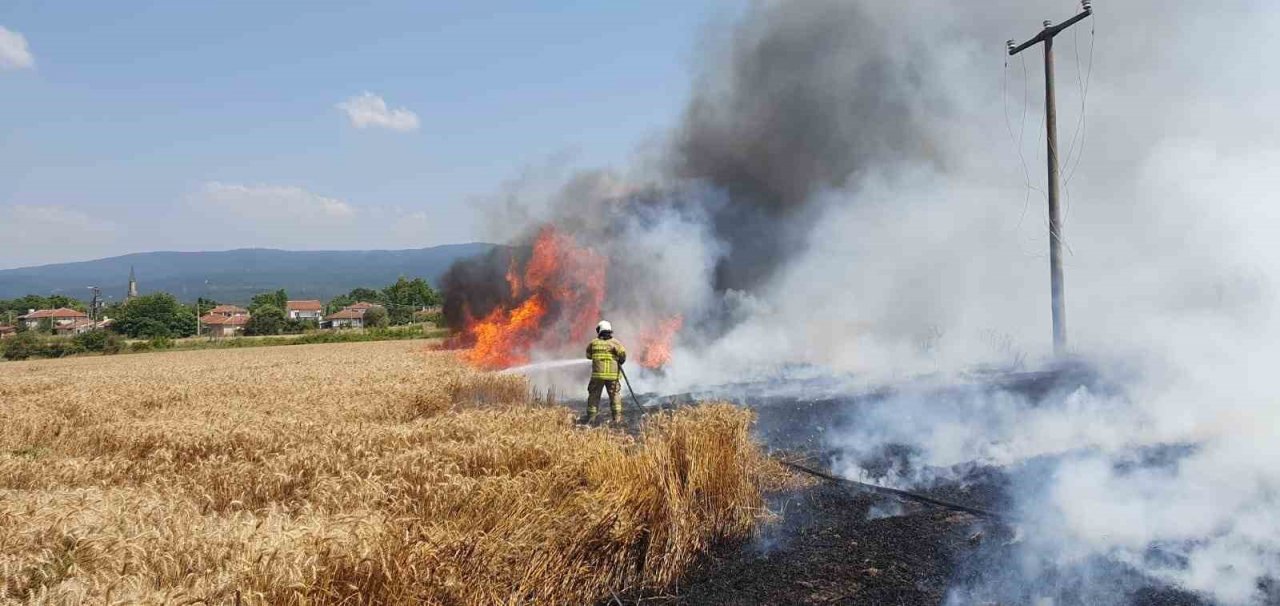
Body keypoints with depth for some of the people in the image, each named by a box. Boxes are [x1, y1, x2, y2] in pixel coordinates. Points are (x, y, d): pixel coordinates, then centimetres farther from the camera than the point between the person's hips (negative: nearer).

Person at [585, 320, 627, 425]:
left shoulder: (594, 342, 4)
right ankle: (617, 416, 1)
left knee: (594, 395, 11)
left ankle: (591, 417, 9)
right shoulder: (614, 342, -2)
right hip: (612, 374, -1)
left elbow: (588, 355, 17)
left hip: (597, 374, 1)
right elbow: (622, 352, -14)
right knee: (615, 395, 9)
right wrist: (621, 361, 4)